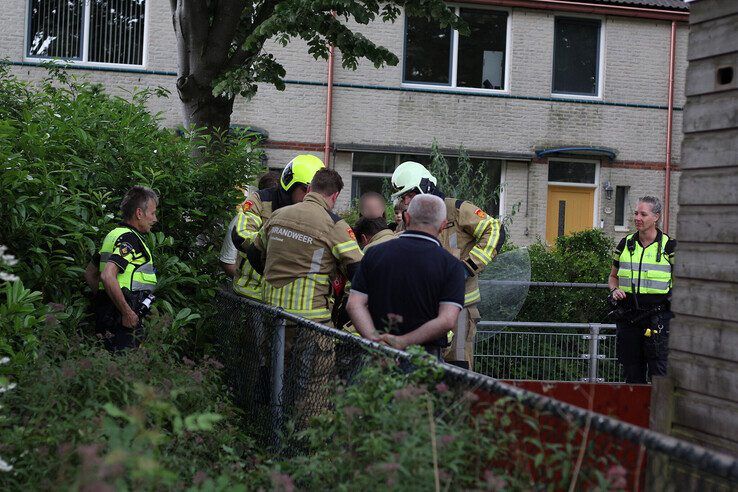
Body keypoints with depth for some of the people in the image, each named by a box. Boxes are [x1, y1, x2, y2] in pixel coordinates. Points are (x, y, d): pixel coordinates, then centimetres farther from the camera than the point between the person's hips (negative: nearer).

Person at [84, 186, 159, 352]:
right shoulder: (129, 238, -14)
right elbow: (107, 276, -27)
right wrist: (127, 312, -22)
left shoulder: (114, 235, 18)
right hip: (122, 319, -10)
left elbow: (89, 273, 25)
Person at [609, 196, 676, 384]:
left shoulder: (669, 246, -1)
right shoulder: (625, 244, 8)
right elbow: (613, 276, 21)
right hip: (628, 317, 4)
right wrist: (614, 290, -1)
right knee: (632, 374, 9)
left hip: (658, 317, -4)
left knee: (659, 372, -8)